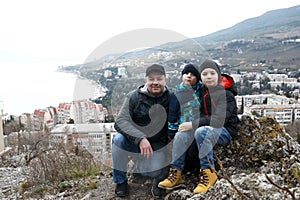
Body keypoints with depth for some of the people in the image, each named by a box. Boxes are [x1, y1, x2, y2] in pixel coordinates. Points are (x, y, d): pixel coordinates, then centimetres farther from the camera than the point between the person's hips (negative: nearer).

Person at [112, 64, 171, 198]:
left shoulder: (171, 98, -6)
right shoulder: (134, 97, -11)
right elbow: (120, 121, -21)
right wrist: (140, 138, -35)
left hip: (157, 146, 1)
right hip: (134, 143, 0)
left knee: (157, 174, -21)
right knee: (119, 139, -30)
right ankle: (120, 181, -7)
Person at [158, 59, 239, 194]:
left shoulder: (226, 94, -13)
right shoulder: (202, 91, 8)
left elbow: (219, 120, -23)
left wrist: (193, 125, -26)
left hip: (224, 131, -6)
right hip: (206, 128, 7)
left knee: (201, 132, -36)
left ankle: (208, 173, -25)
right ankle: (176, 173, -13)